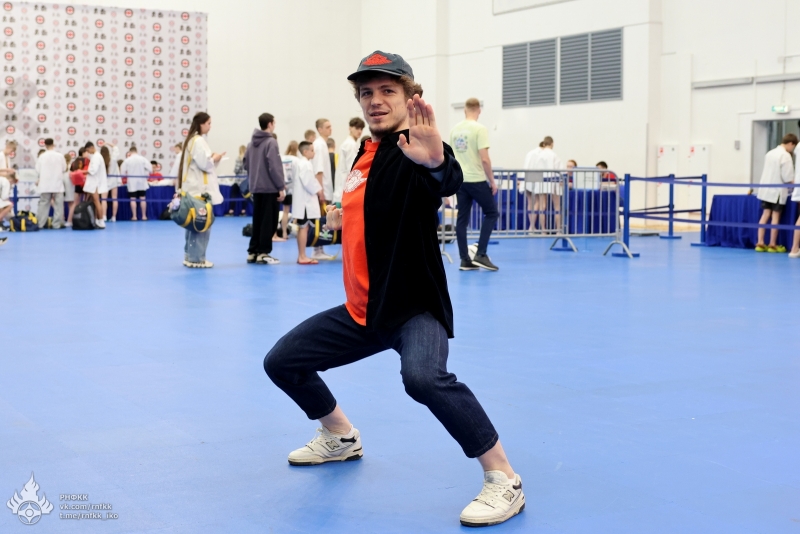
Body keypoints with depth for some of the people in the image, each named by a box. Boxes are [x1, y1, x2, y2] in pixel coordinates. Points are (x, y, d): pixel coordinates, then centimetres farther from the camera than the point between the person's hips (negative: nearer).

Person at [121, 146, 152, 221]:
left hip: (132, 182, -1)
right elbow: (150, 169, -6)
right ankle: (144, 216, 8)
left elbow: (123, 172, -2)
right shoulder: (143, 159, -4)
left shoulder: (127, 160, -5)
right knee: (142, 198, 7)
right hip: (141, 182, 1)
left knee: (133, 199, 3)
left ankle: (134, 216, 2)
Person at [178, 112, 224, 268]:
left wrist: (212, 158, 11)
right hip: (200, 189, -10)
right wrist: (215, 159, -3)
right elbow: (204, 164, -19)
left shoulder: (191, 140, 16)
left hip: (194, 188, 10)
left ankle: (190, 256, 18)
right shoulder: (199, 141, -14)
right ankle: (196, 259, -4)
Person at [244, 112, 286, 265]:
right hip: (269, 188, -8)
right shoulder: (271, 142, -13)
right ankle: (263, 253, -1)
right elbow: (275, 167, -17)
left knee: (257, 220, 12)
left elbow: (246, 164, 15)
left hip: (256, 188, 8)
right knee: (269, 221, -2)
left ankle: (253, 251, 14)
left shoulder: (252, 143, 11)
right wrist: (281, 187, -14)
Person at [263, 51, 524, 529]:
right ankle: (342, 439, 40)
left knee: (423, 376, -38)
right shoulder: (367, 153, 7)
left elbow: (448, 181, -45)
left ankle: (504, 480, -22)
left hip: (414, 308, -9)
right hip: (362, 311, 9)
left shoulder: (414, 154, -18)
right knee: (282, 362, 15)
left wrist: (436, 161, -64)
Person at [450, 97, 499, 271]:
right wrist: (492, 181, -8)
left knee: (462, 218, 7)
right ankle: (481, 255, -2)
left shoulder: (454, 129, 9)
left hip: (459, 180, 6)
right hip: (476, 180, -6)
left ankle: (465, 260, 5)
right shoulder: (480, 129, -12)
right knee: (491, 213, 7)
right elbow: (484, 159, -17)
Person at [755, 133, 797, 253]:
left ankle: (760, 243, 2)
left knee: (765, 214, 6)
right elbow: (787, 177, -16)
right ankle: (772, 245, 3)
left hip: (765, 188, 7)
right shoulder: (785, 155, -12)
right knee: (775, 216, -1)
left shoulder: (770, 153, 12)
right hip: (777, 190, -7)